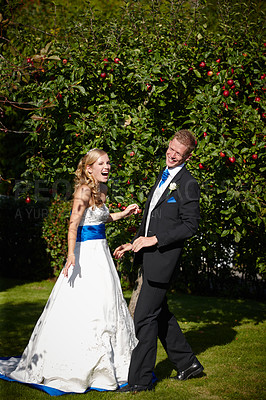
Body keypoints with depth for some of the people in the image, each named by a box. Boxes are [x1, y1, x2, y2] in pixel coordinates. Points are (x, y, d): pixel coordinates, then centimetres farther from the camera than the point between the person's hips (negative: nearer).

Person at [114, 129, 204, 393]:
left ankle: (140, 380, 2)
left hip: (163, 257, -9)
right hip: (149, 256, 10)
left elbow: (190, 225, -15)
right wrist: (134, 244, 17)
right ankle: (187, 363, 31)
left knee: (144, 317, -7)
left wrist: (154, 240, -16)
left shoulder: (188, 184, -11)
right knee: (159, 313, 18)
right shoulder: (163, 177, 17)